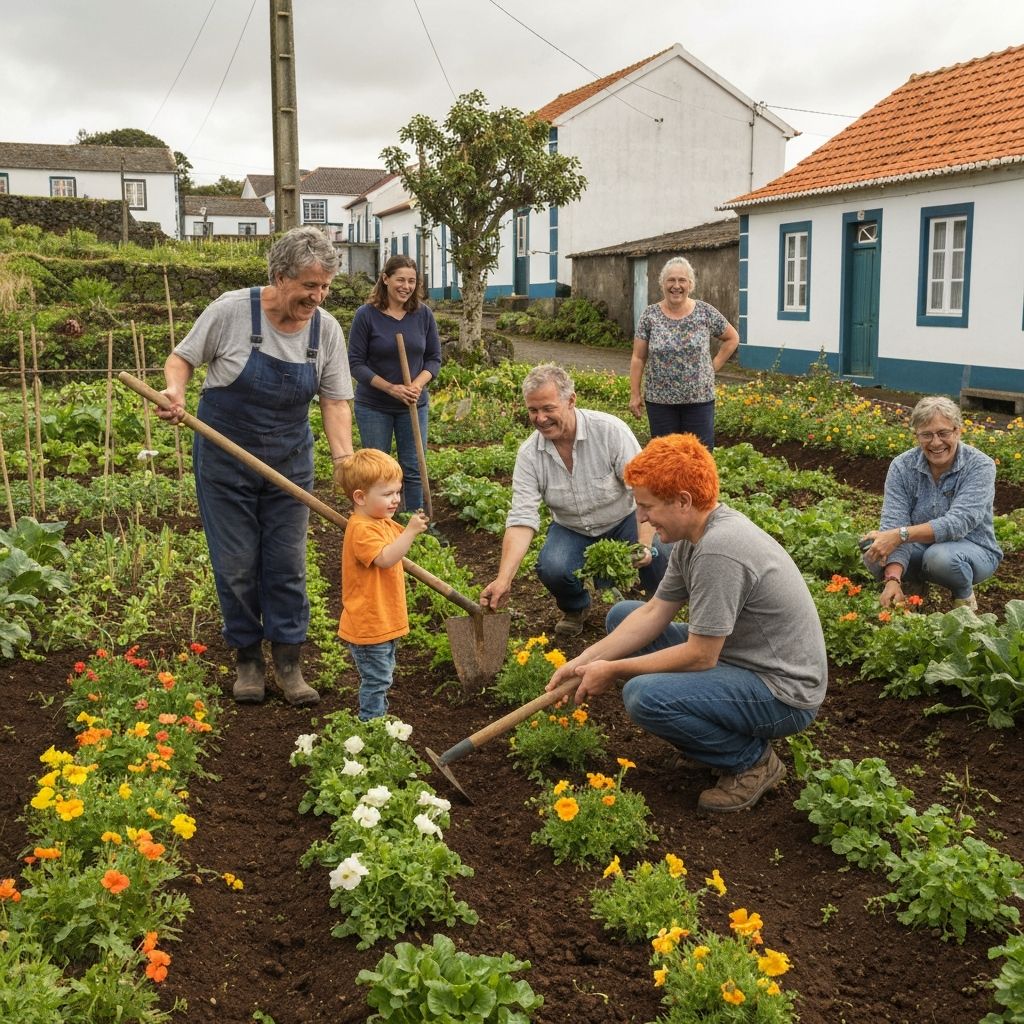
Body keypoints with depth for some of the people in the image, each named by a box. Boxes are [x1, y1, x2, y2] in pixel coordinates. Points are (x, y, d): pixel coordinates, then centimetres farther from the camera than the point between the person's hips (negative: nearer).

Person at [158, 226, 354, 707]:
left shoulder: (326, 329, -7)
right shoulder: (231, 310, -16)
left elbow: (335, 401, -6)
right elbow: (182, 358, -4)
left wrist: (344, 460, -18)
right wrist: (175, 390, -25)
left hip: (288, 463, 2)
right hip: (225, 461, -2)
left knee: (287, 565, 4)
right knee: (236, 566, 4)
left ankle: (288, 663, 16)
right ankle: (247, 659, 21)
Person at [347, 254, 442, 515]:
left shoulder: (423, 314, -1)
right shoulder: (366, 315, -11)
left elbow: (434, 358, 5)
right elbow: (355, 363, -10)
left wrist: (418, 384, -15)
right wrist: (391, 388, -20)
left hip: (414, 406, 3)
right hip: (373, 406, -2)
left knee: (413, 470, 8)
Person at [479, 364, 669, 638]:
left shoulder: (610, 430, -22)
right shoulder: (529, 454, -14)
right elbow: (521, 519, -21)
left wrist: (645, 545, -38)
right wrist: (504, 579, -34)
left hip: (624, 521, -2)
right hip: (572, 530, 2)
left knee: (657, 557, -32)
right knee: (551, 568, -29)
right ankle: (575, 608, 9)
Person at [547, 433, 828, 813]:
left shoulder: (718, 550, -29)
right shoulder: (694, 533, 0)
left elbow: (700, 657, -24)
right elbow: (654, 613, 5)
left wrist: (614, 670, -13)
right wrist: (585, 660, -3)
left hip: (784, 694, -10)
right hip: (739, 659, 10)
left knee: (644, 696, -30)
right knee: (622, 615, 10)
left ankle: (753, 759, -4)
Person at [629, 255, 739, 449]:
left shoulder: (705, 312, -2)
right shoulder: (650, 315, -1)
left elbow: (732, 338, 12)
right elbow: (638, 358, 2)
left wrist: (714, 365, 3)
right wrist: (635, 394, -1)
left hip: (699, 399, 0)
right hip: (659, 400, 0)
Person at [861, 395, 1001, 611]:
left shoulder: (980, 466, -18)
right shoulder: (902, 466, -10)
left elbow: (959, 522, -32)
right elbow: (894, 522, -23)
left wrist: (900, 535, -44)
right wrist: (893, 579, -39)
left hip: (972, 551, -3)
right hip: (920, 547, 3)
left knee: (940, 556, -36)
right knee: (872, 552, -24)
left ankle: (964, 595, -2)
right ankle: (912, 584, 7)